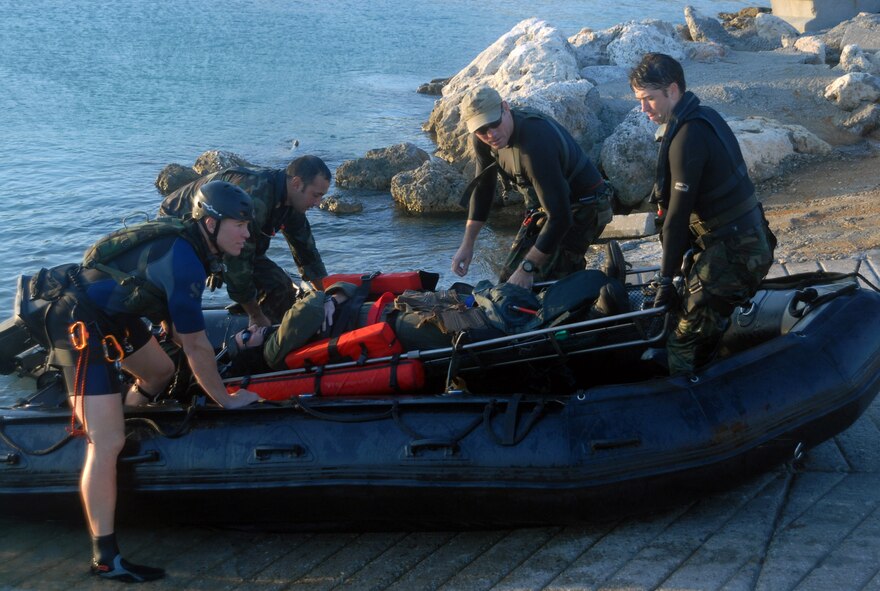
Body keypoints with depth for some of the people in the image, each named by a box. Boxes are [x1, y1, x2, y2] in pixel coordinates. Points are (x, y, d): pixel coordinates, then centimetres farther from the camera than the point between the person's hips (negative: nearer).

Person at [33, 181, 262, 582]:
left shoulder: (185, 243, 5)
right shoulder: (185, 262, -24)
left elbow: (174, 322, 19)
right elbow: (195, 346, -18)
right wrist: (225, 399, -7)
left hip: (112, 311, 11)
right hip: (79, 321, -11)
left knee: (160, 373, 27)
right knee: (107, 443, -13)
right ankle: (105, 557, -8)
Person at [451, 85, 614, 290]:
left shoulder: (535, 144, -37)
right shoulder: (483, 139, -10)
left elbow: (560, 217, -36)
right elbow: (483, 187, 7)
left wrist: (527, 269, -33)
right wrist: (467, 245, 5)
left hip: (583, 209, -8)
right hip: (544, 206, 8)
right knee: (509, 280, 11)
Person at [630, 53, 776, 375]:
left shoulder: (688, 136, -21)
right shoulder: (704, 116, 9)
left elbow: (678, 213, -20)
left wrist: (666, 278, -15)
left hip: (732, 252, -10)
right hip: (749, 240, 10)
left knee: (686, 341, -6)